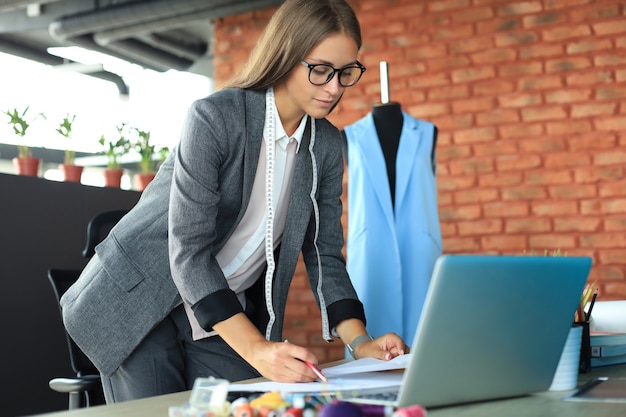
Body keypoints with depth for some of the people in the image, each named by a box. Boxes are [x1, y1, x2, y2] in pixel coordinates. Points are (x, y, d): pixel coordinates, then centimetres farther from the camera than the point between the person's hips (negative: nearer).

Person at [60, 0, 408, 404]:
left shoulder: (327, 146, -2)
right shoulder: (214, 117, -22)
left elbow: (324, 252, 0)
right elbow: (189, 251, -27)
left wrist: (359, 341, -14)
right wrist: (256, 349, -36)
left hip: (228, 315, 5)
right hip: (141, 302, -5)